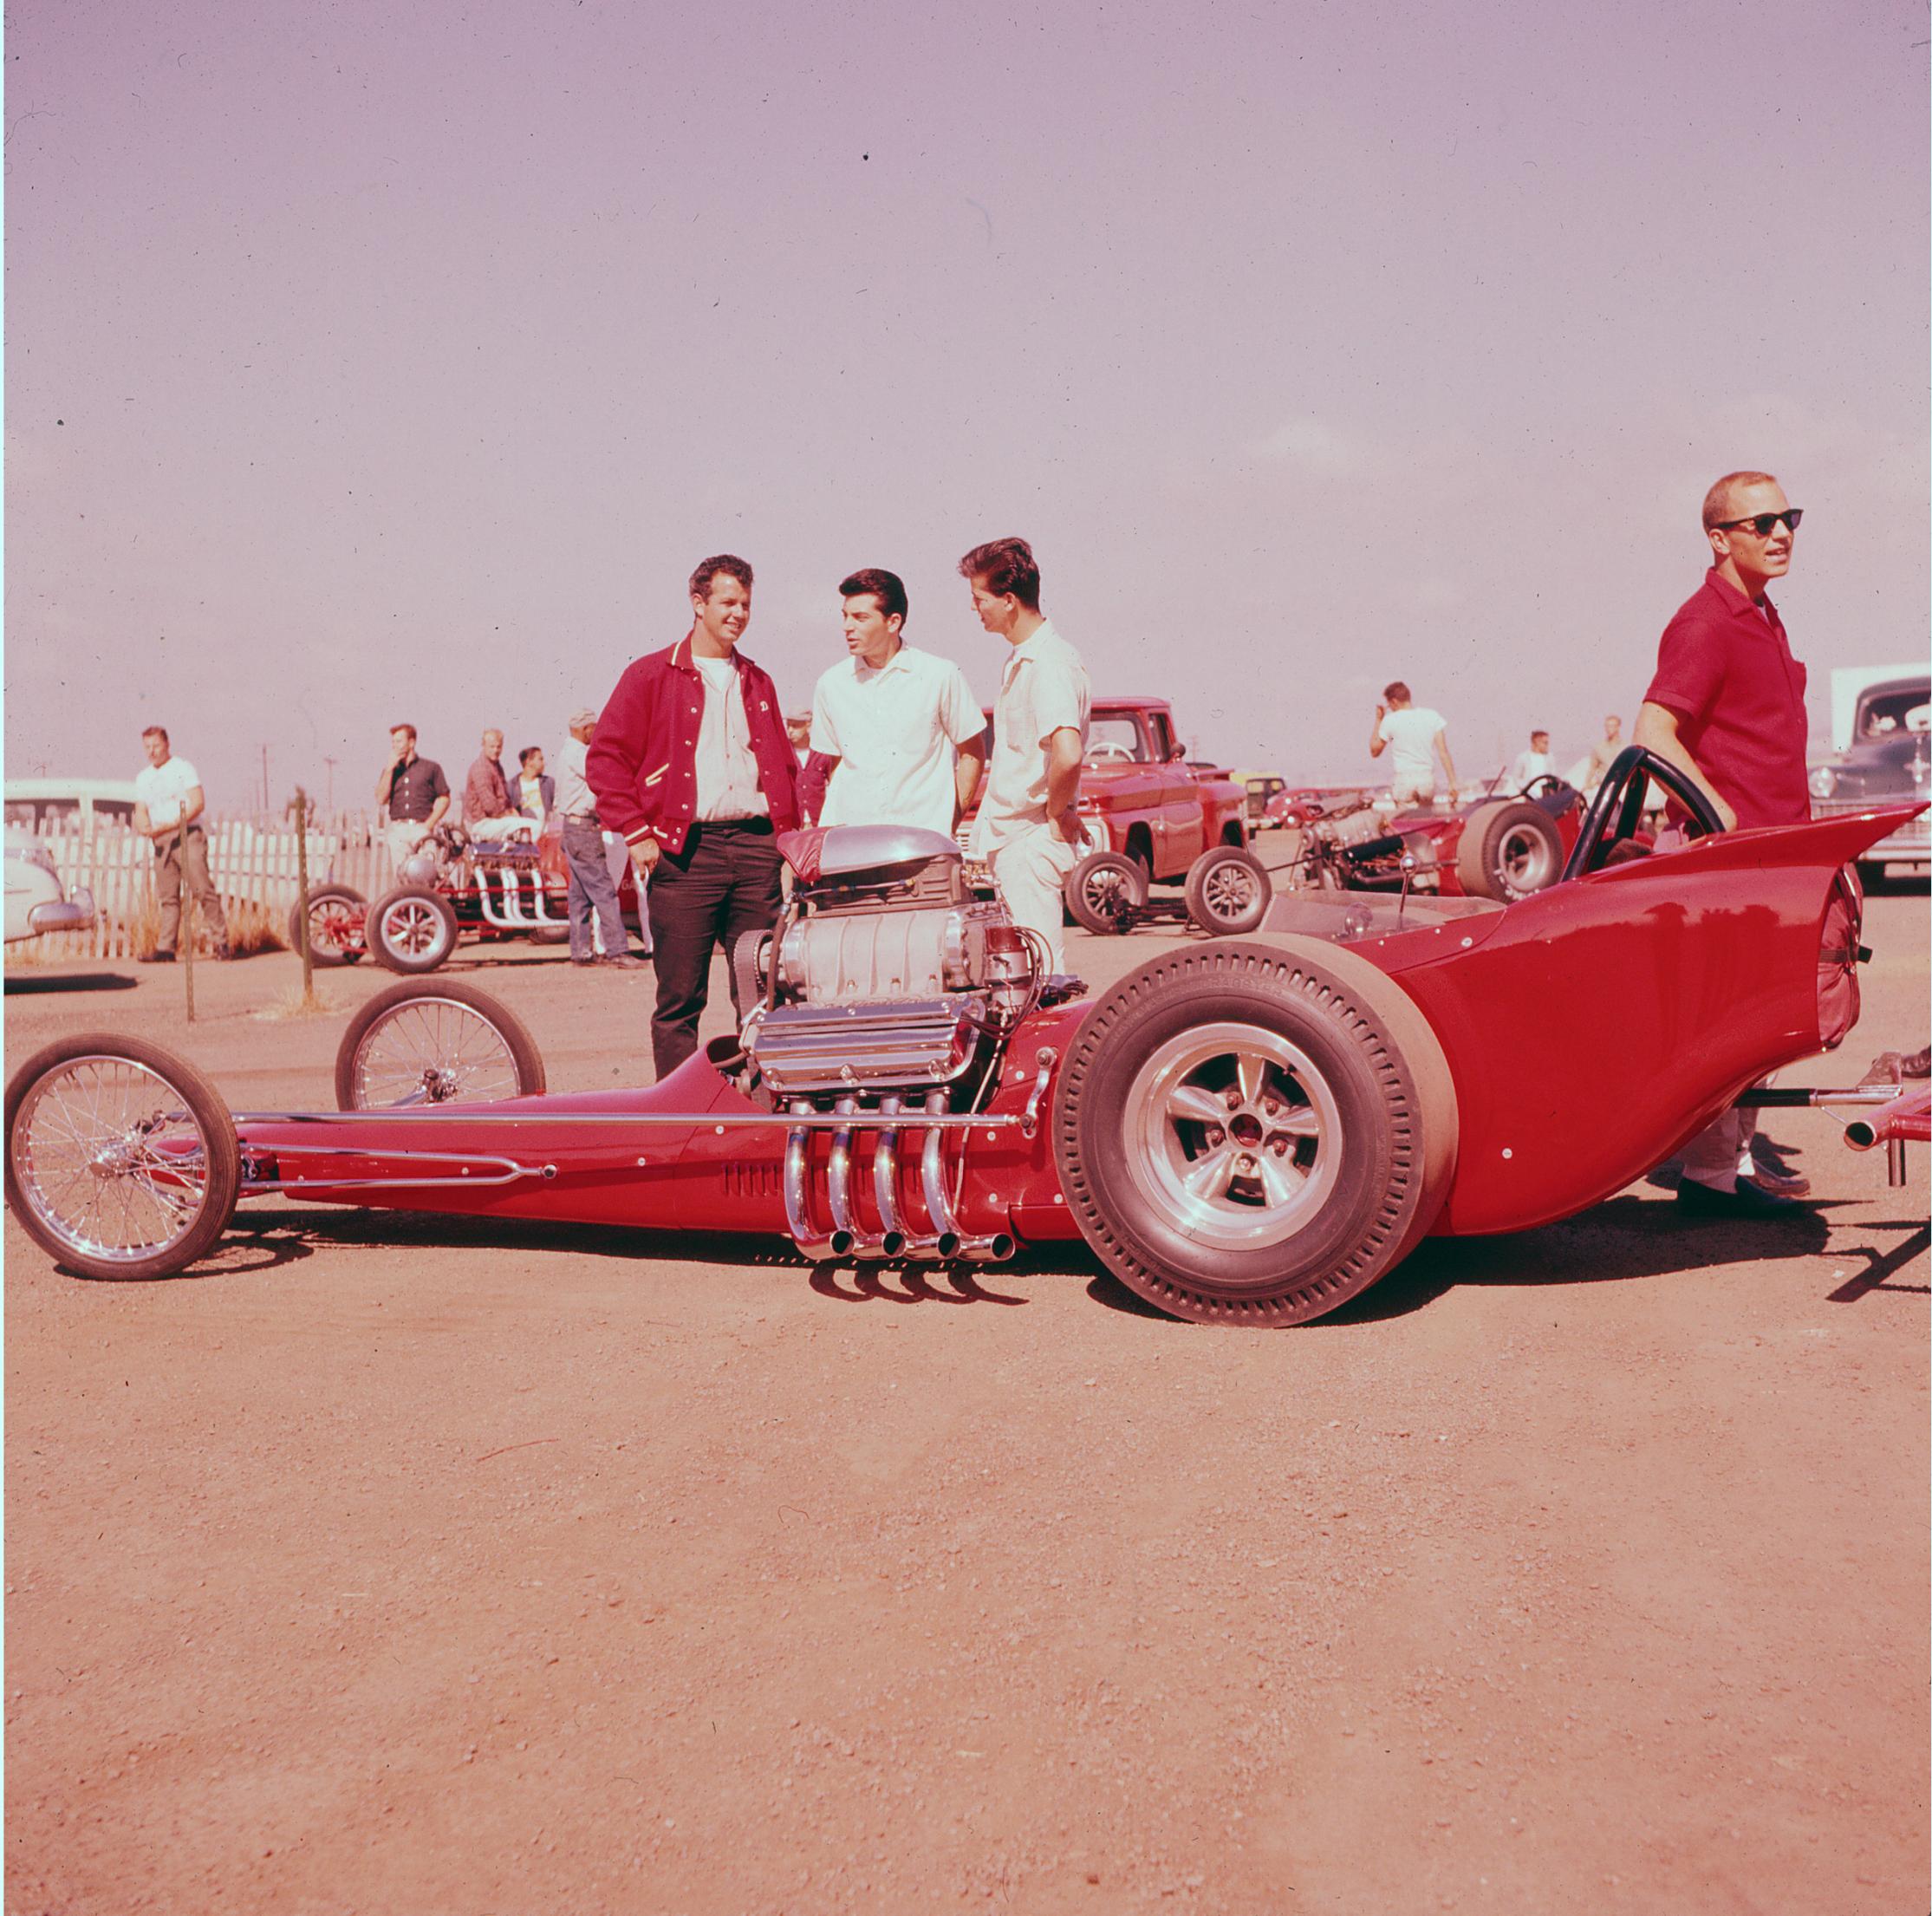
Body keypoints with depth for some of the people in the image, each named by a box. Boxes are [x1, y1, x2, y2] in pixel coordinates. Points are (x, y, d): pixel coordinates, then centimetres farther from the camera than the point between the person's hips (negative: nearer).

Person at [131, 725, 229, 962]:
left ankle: (222, 942, -10)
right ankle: (166, 949, 2)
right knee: (168, 896, 3)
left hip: (187, 836, -5)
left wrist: (171, 825, -17)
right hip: (161, 843, 5)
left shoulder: (183, 768, 1)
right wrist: (144, 826, -10)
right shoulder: (143, 777, 19)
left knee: (203, 890, -12)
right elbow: (140, 811, 14)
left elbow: (198, 803, -9)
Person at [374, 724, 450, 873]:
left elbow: (444, 799, 5)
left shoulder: (431, 767, 7)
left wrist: (429, 824, -6)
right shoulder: (390, 770, 16)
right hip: (397, 830, 3)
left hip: (422, 828, -3)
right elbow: (381, 799, 3)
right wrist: (390, 768, -1)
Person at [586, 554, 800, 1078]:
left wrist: (789, 830, 10)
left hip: (755, 846, 4)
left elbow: (785, 765, 24)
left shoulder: (758, 683, 20)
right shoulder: (651, 675, 5)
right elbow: (605, 758, 1)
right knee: (680, 999, -1)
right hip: (684, 851, -4)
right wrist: (636, 833, -6)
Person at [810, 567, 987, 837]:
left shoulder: (940, 675, 1)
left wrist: (950, 822, 3)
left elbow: (972, 753, 8)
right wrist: (836, 822, 9)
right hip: (849, 835, 2)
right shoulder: (831, 682, 10)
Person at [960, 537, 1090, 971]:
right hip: (1010, 839, 10)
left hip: (1033, 840, -10)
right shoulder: (1020, 659, 13)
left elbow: (1068, 756, -33)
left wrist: (1055, 814, -18)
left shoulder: (1049, 665, -19)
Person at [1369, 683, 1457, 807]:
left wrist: (1378, 720, 12)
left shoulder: (1390, 721, -6)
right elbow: (1443, 752, -2)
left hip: (1403, 782, -3)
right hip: (1427, 781, 3)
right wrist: (1452, 783, 2)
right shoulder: (1432, 716, 1)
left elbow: (1374, 752, 8)